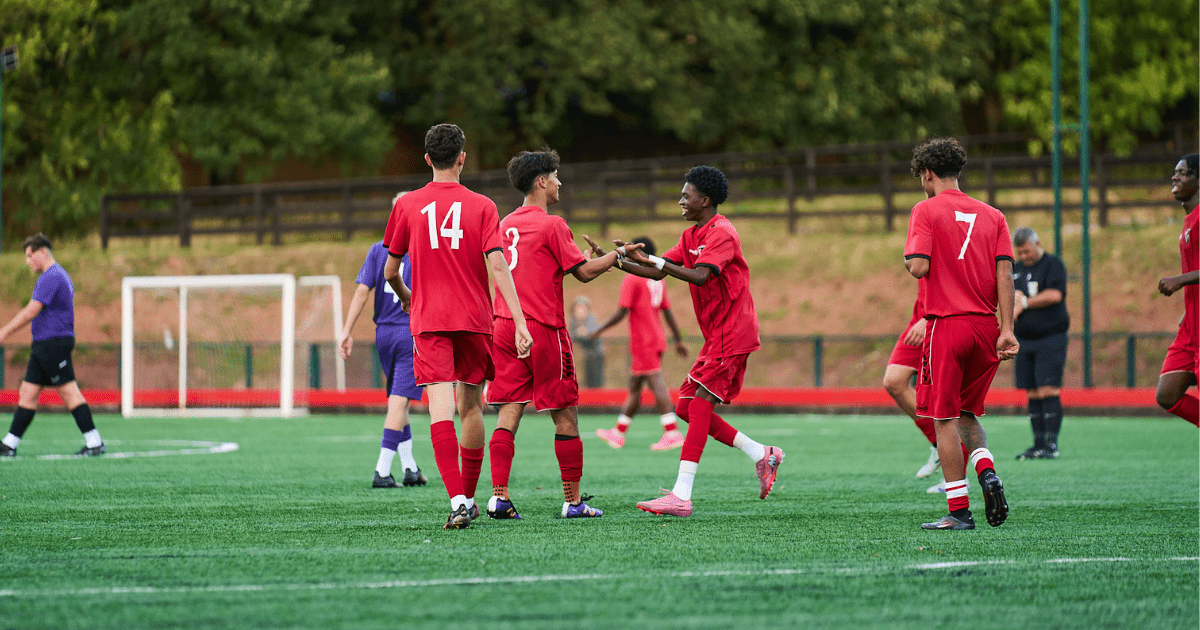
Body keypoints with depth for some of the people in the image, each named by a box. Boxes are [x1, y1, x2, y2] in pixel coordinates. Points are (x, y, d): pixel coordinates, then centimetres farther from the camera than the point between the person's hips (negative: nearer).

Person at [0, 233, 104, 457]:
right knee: (27, 393, 8)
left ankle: (95, 443, -6)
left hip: (53, 344, -10)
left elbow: (31, 311, -20)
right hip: (43, 345, 10)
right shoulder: (60, 275, 19)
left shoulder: (51, 277, -15)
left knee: (69, 393, -8)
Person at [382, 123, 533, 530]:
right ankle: (468, 497, 25)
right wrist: (519, 322, -10)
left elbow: (390, 271, 10)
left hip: (428, 320, -1)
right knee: (471, 408, 15)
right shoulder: (481, 206, 1)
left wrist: (404, 297, 31)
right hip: (474, 319, 1)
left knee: (441, 409, -11)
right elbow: (498, 266, -9)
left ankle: (458, 500, -26)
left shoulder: (407, 206, 4)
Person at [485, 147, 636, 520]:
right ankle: (573, 501, 6)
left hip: (505, 324, 6)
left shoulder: (506, 224, 14)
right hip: (543, 328, -6)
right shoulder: (552, 225, -8)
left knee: (508, 413, 0)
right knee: (565, 415, 3)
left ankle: (499, 495, -10)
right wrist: (616, 255, 9)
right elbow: (583, 272, -5)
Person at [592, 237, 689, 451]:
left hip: (643, 344, -9)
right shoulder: (658, 280, 13)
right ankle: (618, 433, 20)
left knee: (657, 386, -12)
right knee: (634, 387, 14)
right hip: (656, 341, 9)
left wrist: (599, 330, -7)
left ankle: (672, 433, -18)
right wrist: (679, 341, 18)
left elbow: (621, 311, -15)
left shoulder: (632, 280, -10)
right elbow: (668, 312, 15)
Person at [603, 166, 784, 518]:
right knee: (687, 408, 6)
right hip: (716, 335, 10)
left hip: (732, 333, -10)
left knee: (698, 404, -17)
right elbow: (658, 272, 14)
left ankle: (681, 496, -24)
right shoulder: (692, 236, 16)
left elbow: (700, 276, -29)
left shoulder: (721, 234, -14)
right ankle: (762, 456, 14)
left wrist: (654, 261, -33)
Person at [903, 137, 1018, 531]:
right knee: (967, 413, 19)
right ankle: (986, 471, -7)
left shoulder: (927, 210, -3)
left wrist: (909, 259, 10)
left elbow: (919, 267, -14)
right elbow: (1005, 273, 2)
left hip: (946, 324, -5)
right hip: (986, 327, 5)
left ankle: (959, 510, -2)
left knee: (945, 418, 1)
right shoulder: (991, 215, 11)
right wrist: (1006, 330, -1)